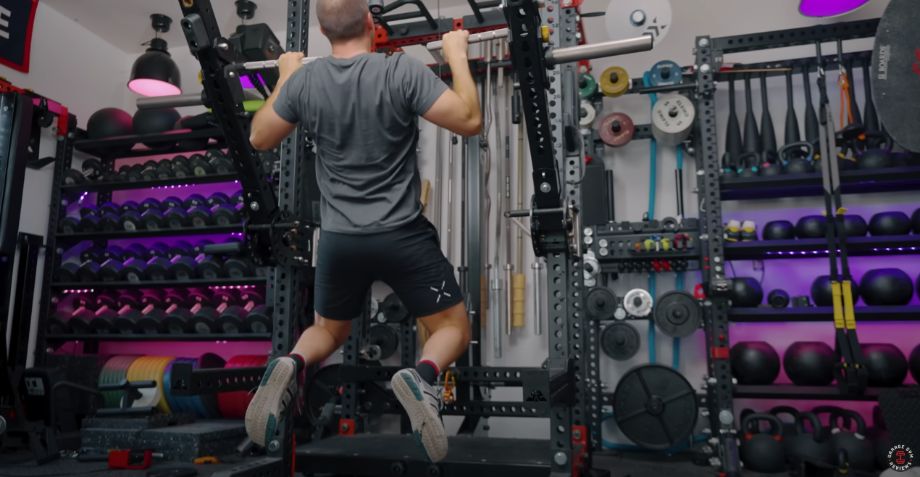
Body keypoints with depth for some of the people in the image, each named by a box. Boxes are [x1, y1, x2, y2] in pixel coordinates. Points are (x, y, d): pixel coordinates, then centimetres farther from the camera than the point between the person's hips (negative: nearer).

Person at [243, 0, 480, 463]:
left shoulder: (304, 81, 0)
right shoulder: (403, 71, -11)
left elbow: (259, 138, 13)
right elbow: (469, 121, -12)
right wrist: (457, 55, 1)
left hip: (338, 240, 4)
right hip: (402, 235, -3)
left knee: (328, 331, 26)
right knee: (454, 327, 12)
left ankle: (291, 368, -8)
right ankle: (422, 376, -21)